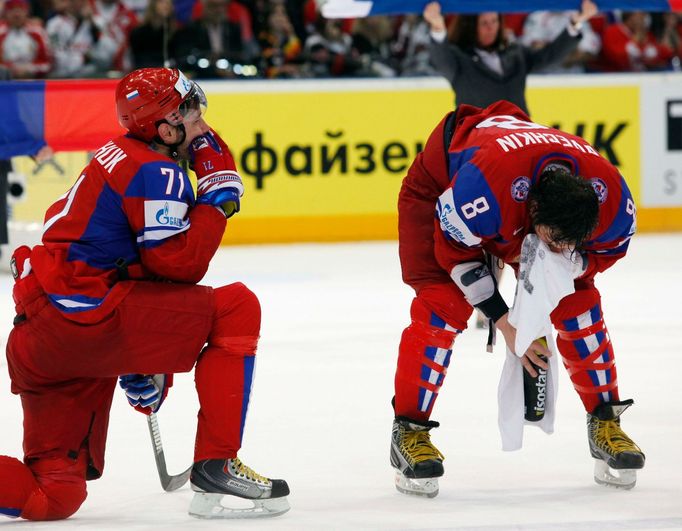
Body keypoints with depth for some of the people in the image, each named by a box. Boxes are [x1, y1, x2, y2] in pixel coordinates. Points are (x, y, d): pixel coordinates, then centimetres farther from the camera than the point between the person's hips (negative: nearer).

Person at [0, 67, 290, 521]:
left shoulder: (116, 159, 26)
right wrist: (218, 197, -2)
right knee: (237, 308, 1)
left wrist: (139, 364, 32)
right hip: (86, 316, -10)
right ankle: (216, 463, -4)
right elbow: (181, 264, -13)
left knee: (54, 495, 10)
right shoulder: (156, 172, -6)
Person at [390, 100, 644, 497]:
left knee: (578, 302, -3)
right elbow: (455, 249, -29)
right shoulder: (485, 182, -48)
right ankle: (410, 430, -11)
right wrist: (503, 320, -26)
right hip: (439, 187, -4)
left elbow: (608, 249, -11)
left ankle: (604, 420, 12)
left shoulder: (611, 195, -34)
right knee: (443, 305, -20)